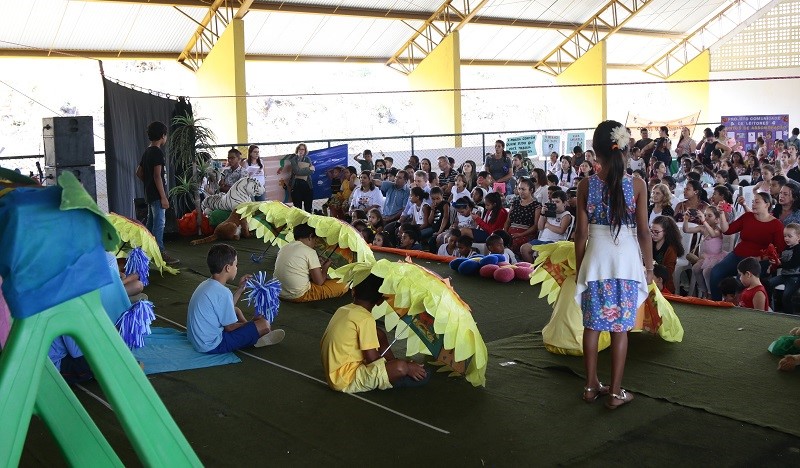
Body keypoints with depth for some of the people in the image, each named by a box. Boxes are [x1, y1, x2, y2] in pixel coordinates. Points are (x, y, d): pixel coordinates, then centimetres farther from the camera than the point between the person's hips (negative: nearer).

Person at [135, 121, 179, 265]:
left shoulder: (147, 152, 12)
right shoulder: (157, 152, -15)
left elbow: (139, 172, 19)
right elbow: (157, 176, -21)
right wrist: (163, 197, -21)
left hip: (149, 194, 10)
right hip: (157, 195, -10)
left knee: (150, 222, 16)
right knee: (159, 223, -8)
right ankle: (160, 252, -7)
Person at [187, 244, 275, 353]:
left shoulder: (206, 285, 6)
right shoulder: (222, 292, -23)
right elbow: (230, 327, -15)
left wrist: (240, 289, 17)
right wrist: (253, 323, 2)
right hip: (213, 346, -10)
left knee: (236, 310, 31)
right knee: (264, 324, -13)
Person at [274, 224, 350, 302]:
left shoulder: (283, 248, 9)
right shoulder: (310, 252, -12)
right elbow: (319, 282, -10)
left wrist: (317, 264, 24)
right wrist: (325, 268, 10)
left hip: (280, 294, 8)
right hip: (298, 296, -8)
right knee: (343, 285, -5)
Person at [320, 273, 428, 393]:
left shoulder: (342, 310, 8)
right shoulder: (366, 319, -16)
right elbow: (372, 358, -19)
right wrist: (406, 366, -6)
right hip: (346, 380, -9)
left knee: (379, 334, 17)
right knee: (400, 367, -27)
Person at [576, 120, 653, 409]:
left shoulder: (586, 185, -5)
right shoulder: (637, 185, -8)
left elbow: (581, 232, -1)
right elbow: (643, 232, -6)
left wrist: (579, 267, 10)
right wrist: (649, 267, 6)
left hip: (595, 260, 1)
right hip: (626, 260, -1)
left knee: (592, 325, 12)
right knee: (620, 328, 6)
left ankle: (591, 386, 22)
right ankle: (615, 392, 12)